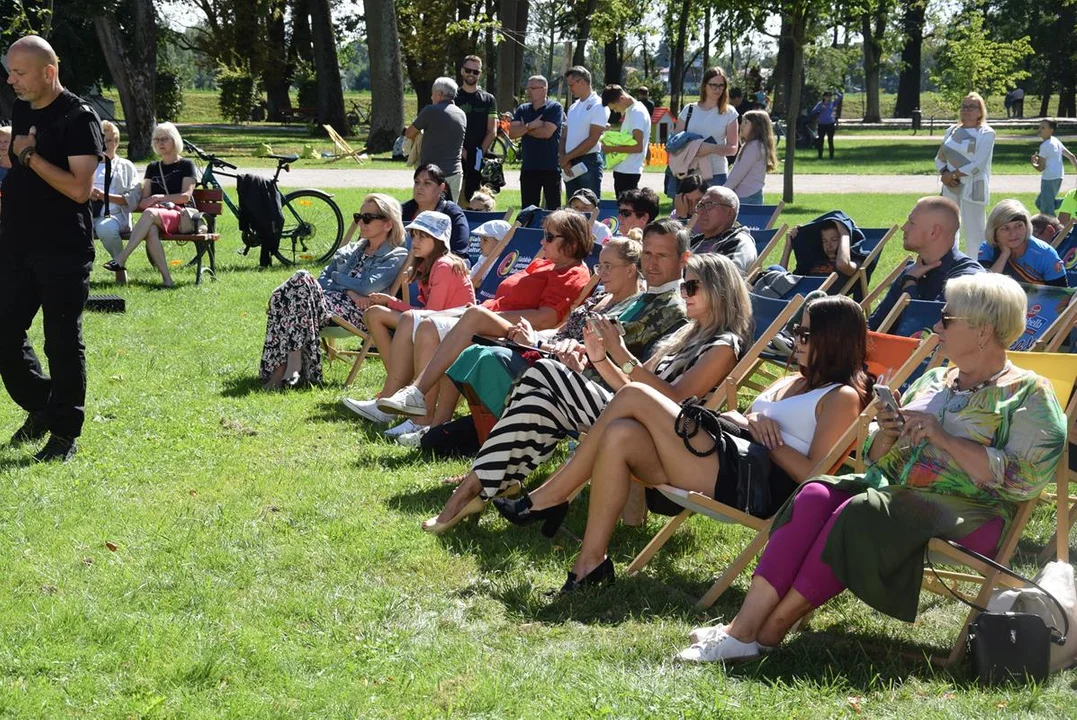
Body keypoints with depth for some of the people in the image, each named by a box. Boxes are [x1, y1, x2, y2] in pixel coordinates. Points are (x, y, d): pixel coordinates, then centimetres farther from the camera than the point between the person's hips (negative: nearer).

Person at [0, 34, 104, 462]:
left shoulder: (78, 118, -12)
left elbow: (79, 188, -20)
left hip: (64, 251, -7)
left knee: (62, 343, 0)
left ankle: (65, 434, 9)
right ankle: (41, 407, 28)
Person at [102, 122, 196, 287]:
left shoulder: (186, 165, 11)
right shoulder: (153, 168, 24)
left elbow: (186, 196, -2)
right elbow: (143, 202, 18)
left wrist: (160, 198, -13)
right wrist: (149, 202, -6)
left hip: (180, 215, -3)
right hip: (156, 216, 3)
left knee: (150, 213, -37)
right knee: (150, 231, -36)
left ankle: (121, 259, -44)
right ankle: (167, 279, -44)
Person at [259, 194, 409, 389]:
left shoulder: (396, 256, 10)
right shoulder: (350, 250, 31)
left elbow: (367, 287, -6)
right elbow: (323, 279, 16)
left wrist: (337, 277, 9)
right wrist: (349, 291, -3)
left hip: (356, 313, -6)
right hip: (329, 301, 6)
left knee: (302, 279, -30)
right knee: (281, 297, -27)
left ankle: (294, 365, -35)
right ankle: (279, 368, -35)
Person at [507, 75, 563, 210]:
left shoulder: (555, 108, -4)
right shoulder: (523, 110, 12)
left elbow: (547, 132, -16)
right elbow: (512, 133, 0)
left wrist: (524, 128, -3)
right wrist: (530, 126, -15)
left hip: (550, 167, -5)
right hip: (528, 167, 5)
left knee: (553, 209, -1)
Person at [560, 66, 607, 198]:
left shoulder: (597, 105, -7)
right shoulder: (573, 107, 18)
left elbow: (592, 139, -13)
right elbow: (564, 136, 15)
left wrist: (567, 157, -9)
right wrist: (562, 157, -5)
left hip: (589, 162, -8)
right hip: (570, 165, 8)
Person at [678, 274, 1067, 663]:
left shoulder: (1029, 394, 0)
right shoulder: (933, 380, 21)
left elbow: (1022, 480, -14)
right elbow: (877, 460, 23)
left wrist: (943, 438, -15)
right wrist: (886, 436, -1)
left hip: (966, 512, -6)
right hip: (893, 489, 7)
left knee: (859, 514, -32)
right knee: (815, 496, -22)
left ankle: (770, 630, -27)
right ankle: (743, 627, -32)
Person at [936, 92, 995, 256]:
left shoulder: (986, 133, -5)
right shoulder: (952, 130, 13)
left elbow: (978, 164, -14)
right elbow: (940, 157, 13)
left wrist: (953, 175, -14)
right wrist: (944, 174, -7)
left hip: (973, 187, -7)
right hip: (951, 187, 7)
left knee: (974, 232, -8)